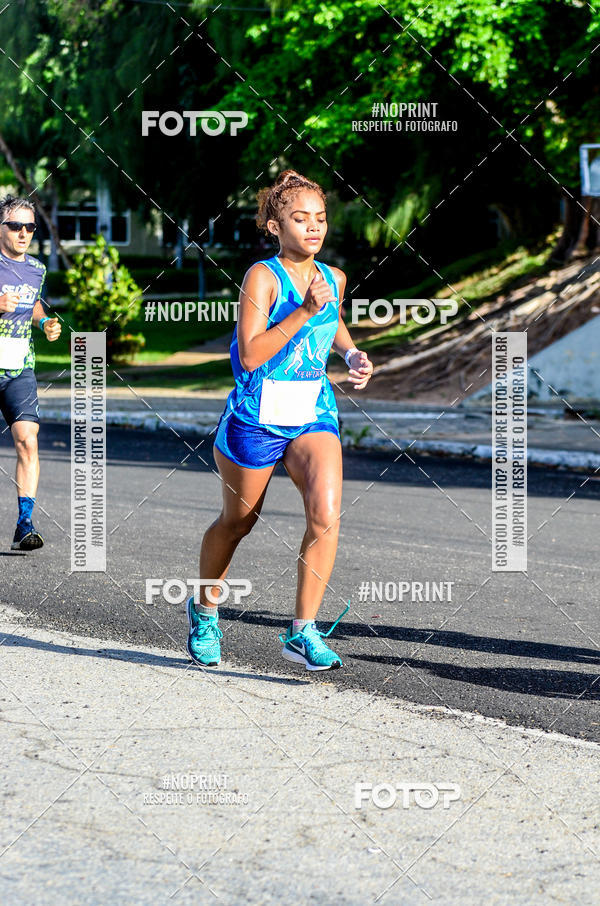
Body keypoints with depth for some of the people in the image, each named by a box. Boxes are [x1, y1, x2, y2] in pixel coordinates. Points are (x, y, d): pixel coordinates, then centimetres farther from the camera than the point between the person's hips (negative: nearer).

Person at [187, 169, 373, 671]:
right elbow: (251, 355, -23)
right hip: (258, 416, -4)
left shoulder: (334, 278, 4)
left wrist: (353, 354, 10)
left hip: (315, 413, 4)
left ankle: (302, 630, -9)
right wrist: (304, 311, -27)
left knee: (326, 514, -18)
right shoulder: (263, 276, -13)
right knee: (238, 520, 14)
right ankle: (205, 609, 40)